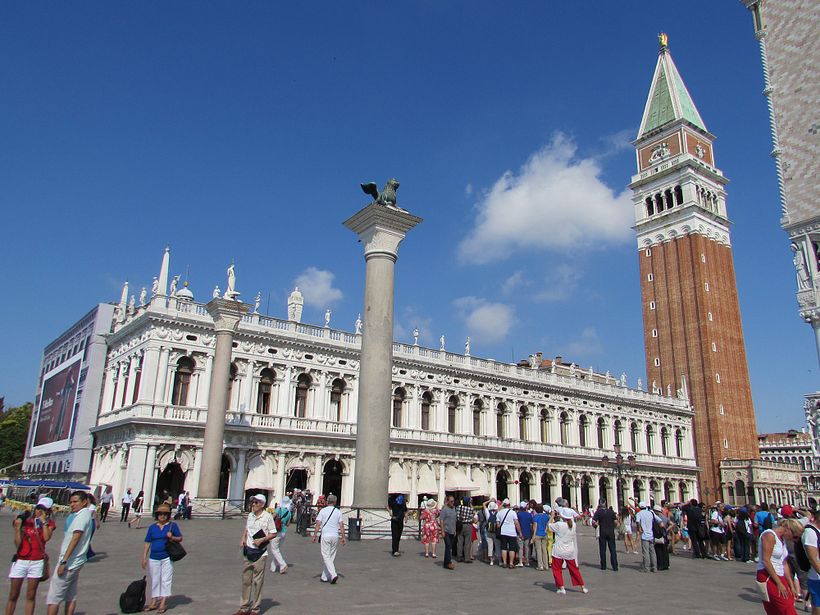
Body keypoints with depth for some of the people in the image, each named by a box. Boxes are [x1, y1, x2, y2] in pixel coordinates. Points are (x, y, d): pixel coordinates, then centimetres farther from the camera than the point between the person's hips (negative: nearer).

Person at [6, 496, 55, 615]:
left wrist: (43, 521, -11)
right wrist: (17, 528, -13)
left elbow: (46, 538, -17)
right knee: (13, 596, 5)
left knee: (31, 596, 6)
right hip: (20, 561, 0)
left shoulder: (49, 523, 3)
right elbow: (17, 544, -2)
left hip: (37, 562, 0)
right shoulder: (25, 521, 0)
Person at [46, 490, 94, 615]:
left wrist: (63, 562, -24)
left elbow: (75, 539, -23)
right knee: (71, 596, 13)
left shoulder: (82, 515, -17)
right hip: (76, 562, 9)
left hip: (69, 562, -9)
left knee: (53, 597, -2)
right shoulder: (87, 514, 12)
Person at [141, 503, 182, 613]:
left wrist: (172, 537, -16)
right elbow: (147, 543, 8)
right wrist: (144, 558, 3)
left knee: (166, 580, 0)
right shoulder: (152, 527, 6)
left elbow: (180, 538, 3)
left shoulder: (172, 525, -1)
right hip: (154, 558, 3)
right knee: (154, 580, 12)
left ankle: (163, 603, 7)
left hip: (167, 558, -3)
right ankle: (153, 602, 23)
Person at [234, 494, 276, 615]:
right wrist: (243, 539, 4)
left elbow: (273, 534, -7)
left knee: (257, 581, 1)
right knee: (246, 580, 11)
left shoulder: (267, 516, -9)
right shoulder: (250, 515, 8)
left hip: (260, 553, -6)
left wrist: (261, 540, -18)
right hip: (248, 551, 6)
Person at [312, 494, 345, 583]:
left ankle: (333, 574, -17)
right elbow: (341, 526, 2)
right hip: (335, 536, 3)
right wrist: (343, 537, 7)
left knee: (326, 556, -1)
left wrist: (315, 535, -2)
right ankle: (325, 577, 17)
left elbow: (318, 524, -6)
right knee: (331, 557, 12)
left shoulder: (322, 511, -1)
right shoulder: (338, 512, 5)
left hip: (325, 536, -3)